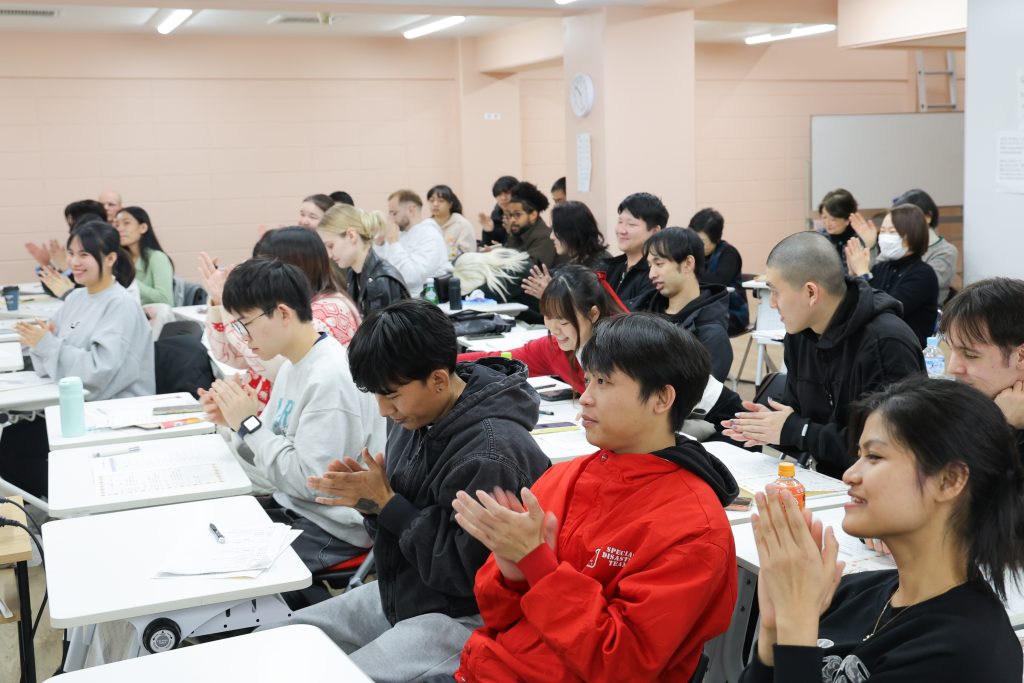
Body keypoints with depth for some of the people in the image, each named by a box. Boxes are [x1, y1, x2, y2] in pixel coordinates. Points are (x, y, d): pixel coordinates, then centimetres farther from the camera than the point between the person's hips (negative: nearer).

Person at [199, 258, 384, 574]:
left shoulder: (331, 378, -22)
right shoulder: (292, 366, 8)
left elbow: (310, 482, -22)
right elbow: (272, 449, 14)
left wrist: (250, 423, -17)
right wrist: (234, 422, -3)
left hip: (333, 529, -9)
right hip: (291, 507, 9)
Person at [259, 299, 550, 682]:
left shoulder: (492, 454, -26)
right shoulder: (416, 417, 0)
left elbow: (467, 571, -22)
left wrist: (386, 502, -19)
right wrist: (370, 501, -11)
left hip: (463, 618, -9)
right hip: (399, 594, 9)